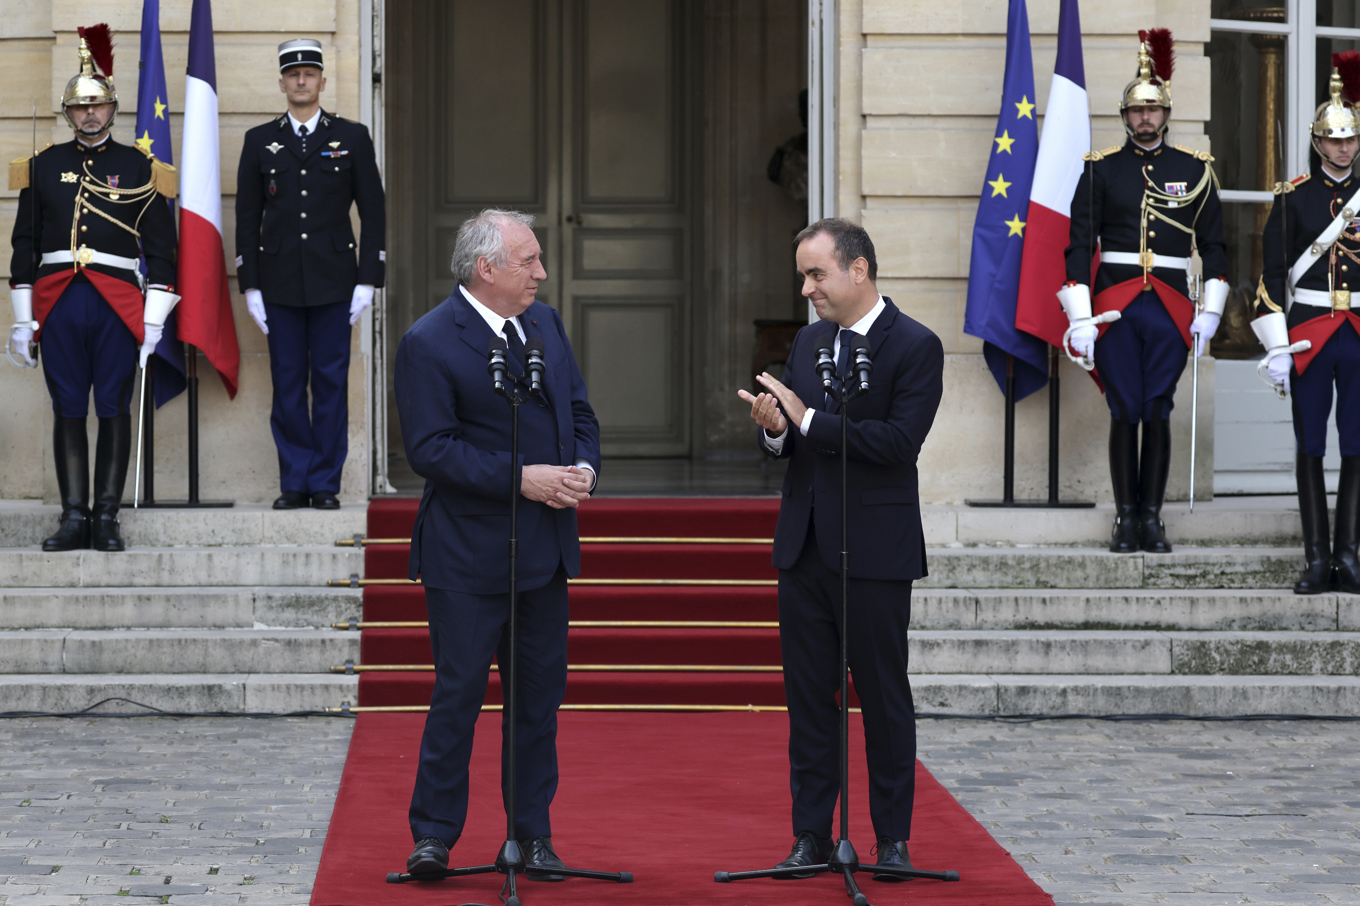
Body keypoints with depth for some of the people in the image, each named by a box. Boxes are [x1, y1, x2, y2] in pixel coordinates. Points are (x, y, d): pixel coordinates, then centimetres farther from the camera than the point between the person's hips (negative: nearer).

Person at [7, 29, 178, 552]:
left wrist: (154, 320, -2)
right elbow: (24, 243, 13)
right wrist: (23, 319, 7)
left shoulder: (139, 167, 7)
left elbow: (161, 248, 5)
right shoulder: (45, 166, 11)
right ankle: (74, 518, 5)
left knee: (114, 410, 0)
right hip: (58, 302, 2)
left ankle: (107, 519, 5)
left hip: (118, 303, -2)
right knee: (68, 411, 2)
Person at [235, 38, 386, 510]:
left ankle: (325, 483, 7)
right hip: (280, 284, 1)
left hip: (334, 281, -1)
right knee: (287, 385, 3)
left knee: (331, 383, 1)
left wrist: (368, 281, -3)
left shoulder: (352, 138, 5)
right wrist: (250, 286, 3)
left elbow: (374, 213, 5)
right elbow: (247, 218, 9)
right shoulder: (260, 141, 8)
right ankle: (294, 483, 10)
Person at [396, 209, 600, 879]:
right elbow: (429, 449, -17)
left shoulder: (545, 323, 11)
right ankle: (434, 833, 9)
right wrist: (520, 478, -21)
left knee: (541, 688, 10)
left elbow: (579, 411, 16)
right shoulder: (428, 343, -12)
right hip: (469, 553, -7)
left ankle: (533, 832, 18)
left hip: (546, 546, 7)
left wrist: (583, 466, -5)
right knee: (459, 691, -2)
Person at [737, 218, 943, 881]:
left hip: (875, 552, -6)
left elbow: (899, 440, -20)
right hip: (803, 546, 6)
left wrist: (807, 420, -19)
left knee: (883, 696, 2)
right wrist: (773, 428, -10)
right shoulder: (809, 342, 12)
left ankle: (893, 839, 11)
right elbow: (789, 442, 14)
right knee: (808, 696, 8)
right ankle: (811, 837, 15)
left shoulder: (916, 347, -9)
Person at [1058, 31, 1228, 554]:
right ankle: (1125, 518, 6)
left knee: (1158, 413, 1)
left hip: (1170, 308, 1)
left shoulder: (1194, 169, 7)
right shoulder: (1101, 169, 4)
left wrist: (1209, 314, 2)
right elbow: (1079, 246, 2)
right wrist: (1080, 319, -5)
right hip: (1115, 305, -1)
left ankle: (1152, 519, 8)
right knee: (1124, 413, -1)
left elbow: (1213, 245, 9)